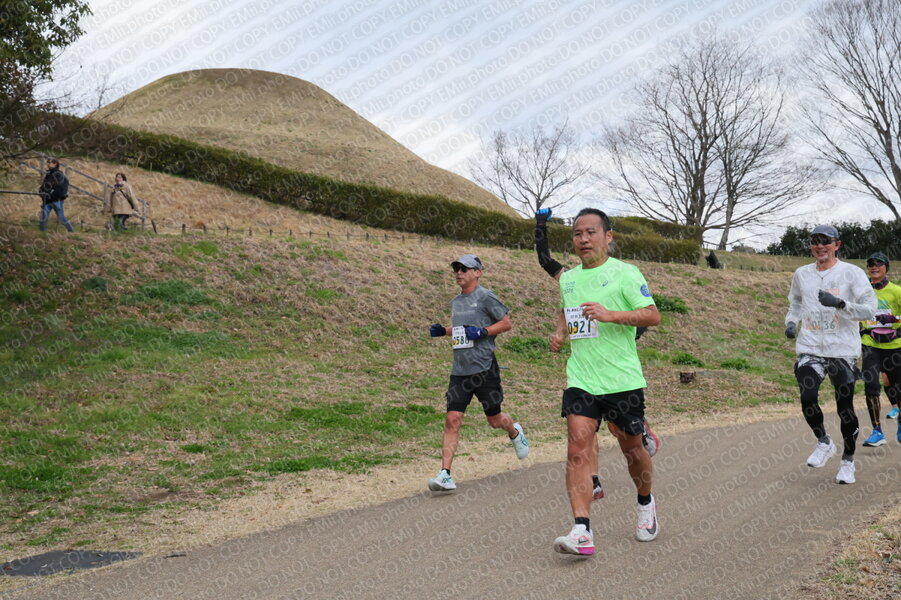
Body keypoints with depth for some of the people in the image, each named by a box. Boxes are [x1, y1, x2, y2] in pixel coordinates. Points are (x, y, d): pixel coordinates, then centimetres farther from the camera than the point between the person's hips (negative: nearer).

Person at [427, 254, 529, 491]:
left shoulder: (485, 297, -6)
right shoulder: (456, 301, 15)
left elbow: (506, 322, -4)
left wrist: (482, 332, -17)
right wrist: (442, 331, 10)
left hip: (484, 368, -5)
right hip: (460, 371, 5)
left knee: (494, 420, 9)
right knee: (452, 420, -7)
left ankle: (515, 432, 44)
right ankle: (445, 474, -9)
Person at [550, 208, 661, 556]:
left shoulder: (625, 273, -5)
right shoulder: (567, 278, 13)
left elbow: (653, 315, -12)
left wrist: (611, 314, -25)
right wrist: (559, 332, 10)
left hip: (622, 380, -3)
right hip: (580, 380, 4)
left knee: (632, 449, 10)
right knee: (578, 449, -12)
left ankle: (646, 504, 40)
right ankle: (582, 531, -15)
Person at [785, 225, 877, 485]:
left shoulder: (852, 273, -3)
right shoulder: (801, 274, 9)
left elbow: (869, 309, -10)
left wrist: (840, 303, -24)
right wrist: (791, 322, 7)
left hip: (843, 349, -2)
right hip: (810, 348, 2)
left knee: (845, 407, 1)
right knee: (808, 399, -15)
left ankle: (848, 460, 21)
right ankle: (824, 442, 13)